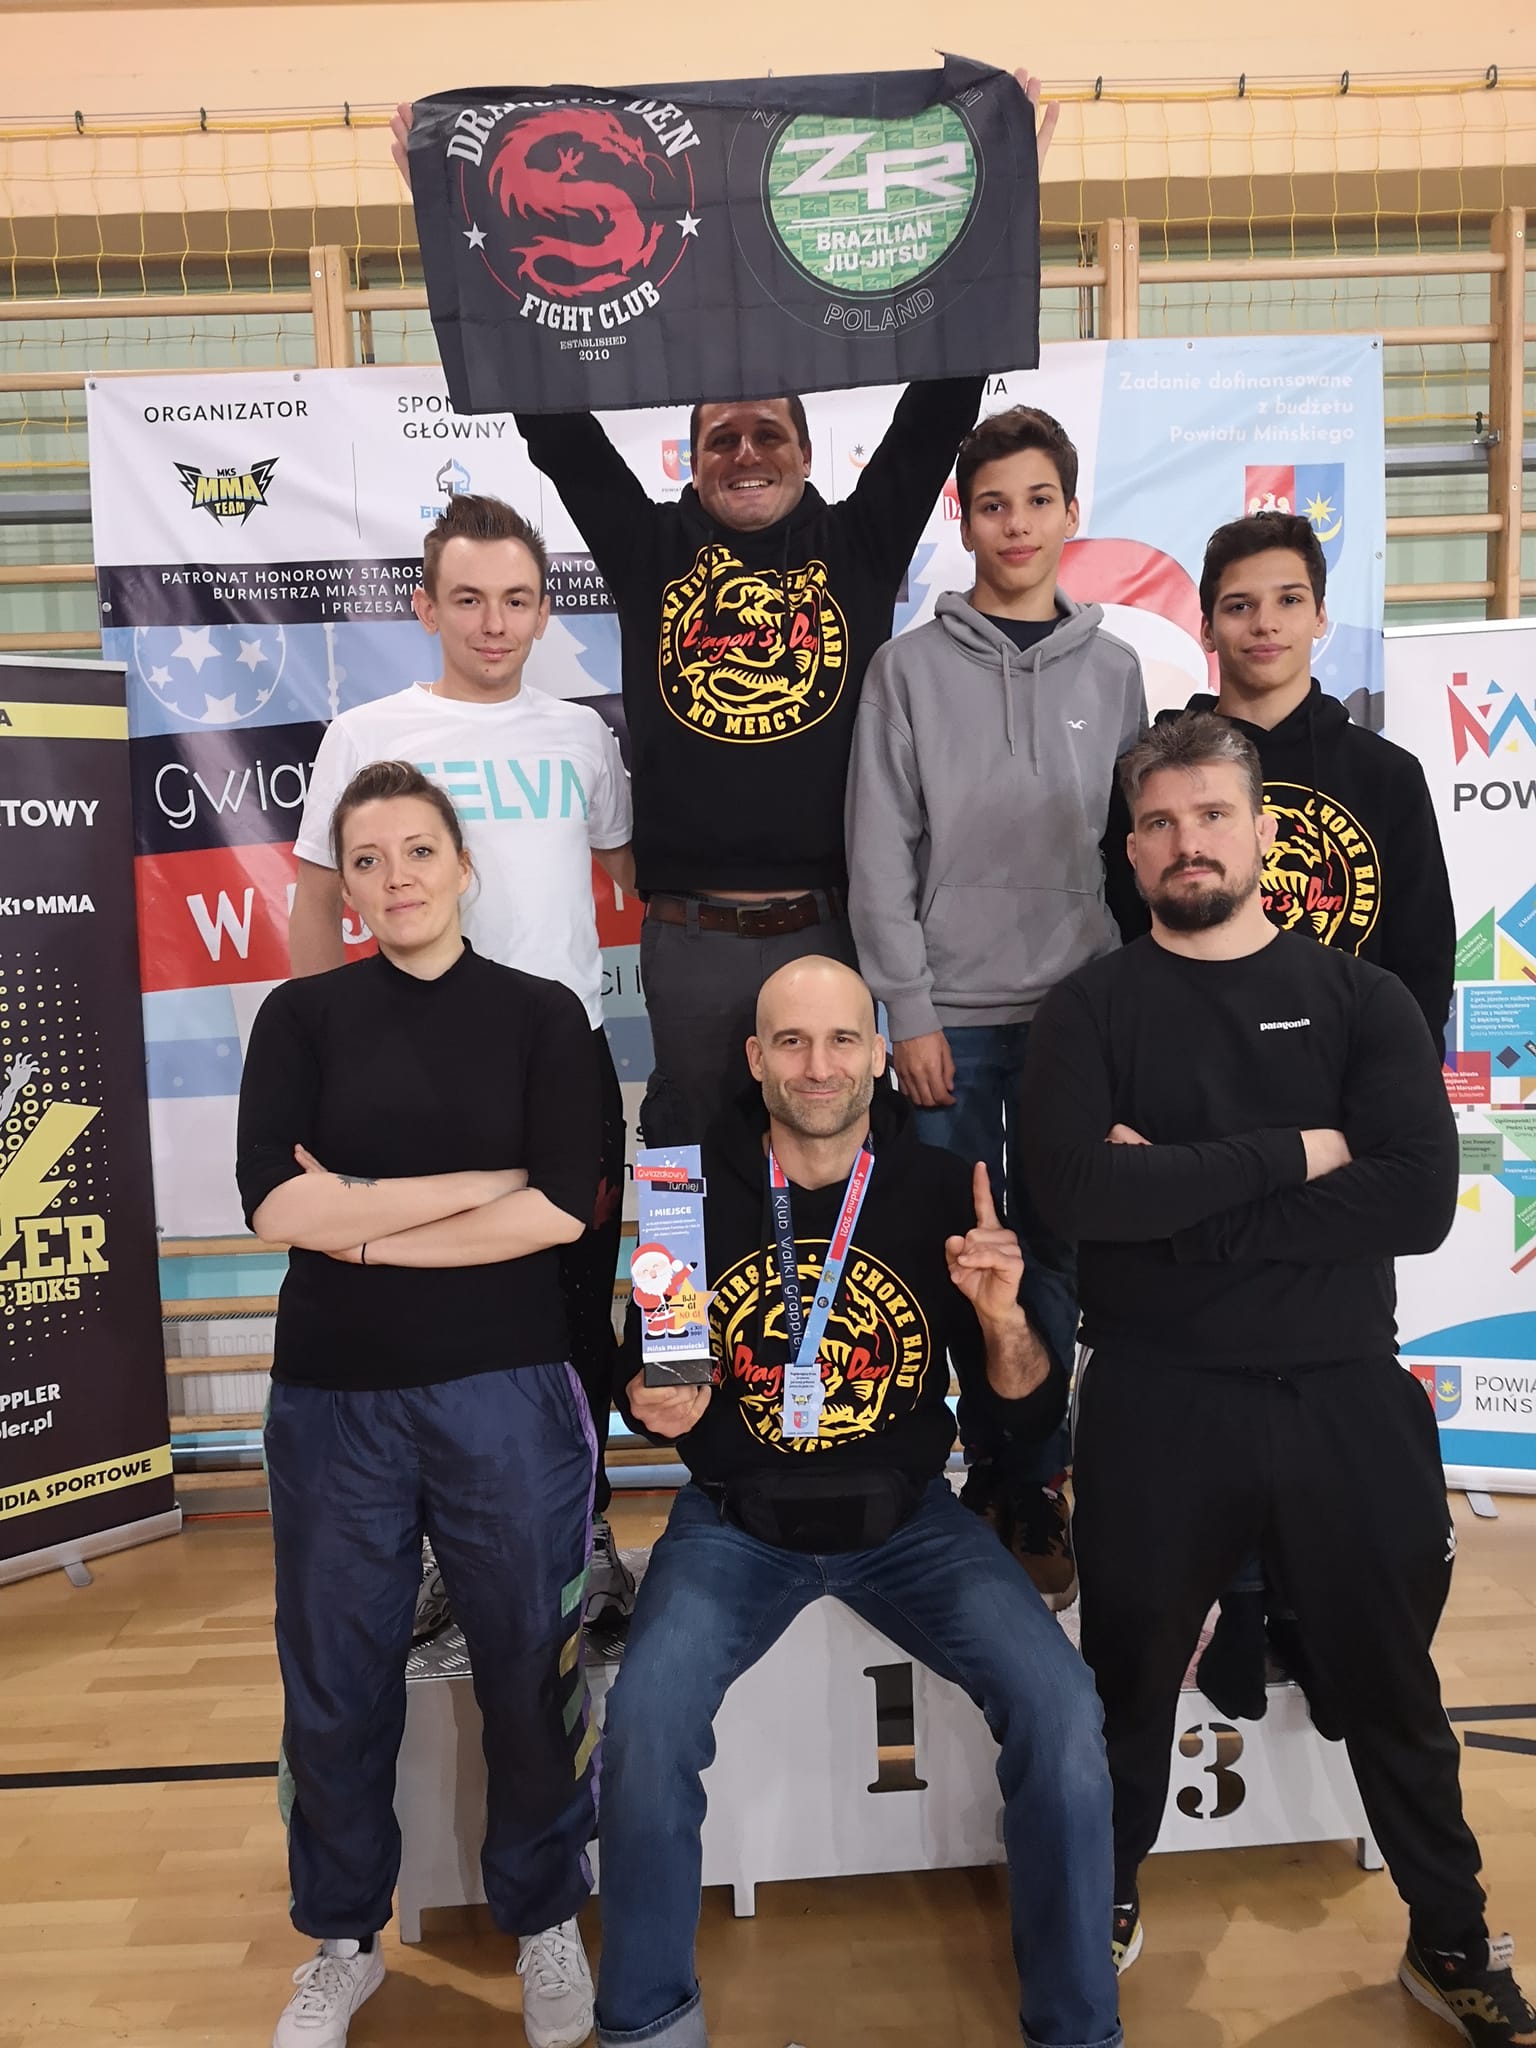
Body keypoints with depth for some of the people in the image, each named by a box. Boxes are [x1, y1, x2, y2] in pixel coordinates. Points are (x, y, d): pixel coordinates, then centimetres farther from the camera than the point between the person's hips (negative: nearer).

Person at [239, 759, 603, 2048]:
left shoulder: (541, 1014, 1)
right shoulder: (303, 1016, 3)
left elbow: (562, 1210, -11)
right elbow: (274, 1206, -11)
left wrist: (360, 1224, -10)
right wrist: (484, 1180, -12)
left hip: (509, 1389, -1)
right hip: (334, 1398, 1)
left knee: (532, 1668, 11)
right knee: (336, 1682, 14)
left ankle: (546, 1921, 36)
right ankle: (344, 1940, 38)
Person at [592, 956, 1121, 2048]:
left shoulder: (942, 1190, -7)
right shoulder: (697, 1186, -7)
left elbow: (1030, 1416, -3)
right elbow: (644, 1371, 8)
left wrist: (1004, 1318, -22)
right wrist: (652, 1405, -15)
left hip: (904, 1519, 1)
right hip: (736, 1520, 0)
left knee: (1063, 1711, -20)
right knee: (644, 1729, -23)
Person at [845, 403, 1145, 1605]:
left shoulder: (1112, 668, 9)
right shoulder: (912, 668, 2)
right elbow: (881, 858, -3)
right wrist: (911, 1014, -8)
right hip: (956, 1015, -2)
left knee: (1058, 1259, 7)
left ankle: (1030, 1494, 23)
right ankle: (1014, 1495, 20)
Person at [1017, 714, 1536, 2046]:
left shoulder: (1361, 998, 2)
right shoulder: (1094, 1008, -1)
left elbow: (1418, 1198, -13)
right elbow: (1073, 1187, -19)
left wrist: (1178, 1202, -17)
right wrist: (1295, 1154, -16)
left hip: (1346, 1397, 1)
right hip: (1156, 1405, -1)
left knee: (1393, 1683, 19)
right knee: (1130, 1677, 17)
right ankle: (1102, 1904, 42)